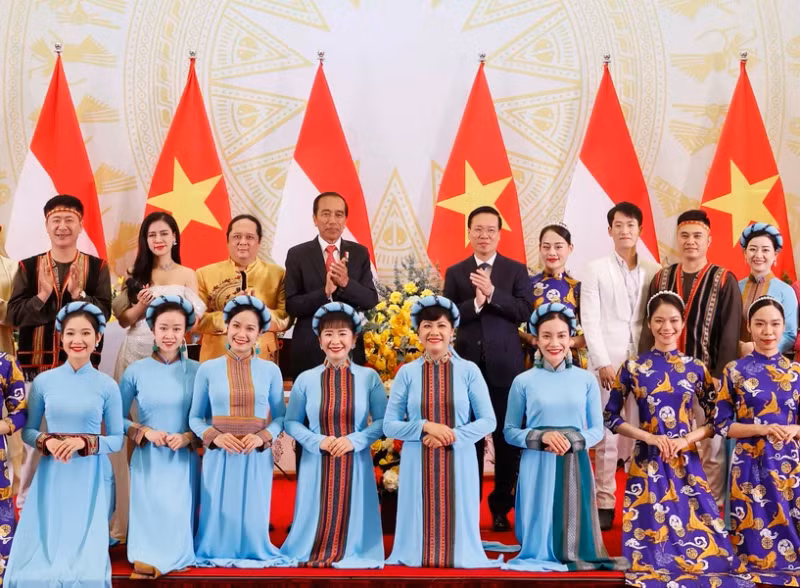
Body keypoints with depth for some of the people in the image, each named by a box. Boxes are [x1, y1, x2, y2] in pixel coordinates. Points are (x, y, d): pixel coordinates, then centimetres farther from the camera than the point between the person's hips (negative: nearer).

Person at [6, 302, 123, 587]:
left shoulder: (107, 385, -1)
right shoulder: (44, 381, 2)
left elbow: (117, 440, 1)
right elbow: (27, 431, 8)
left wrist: (84, 442, -16)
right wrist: (47, 442, -14)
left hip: (90, 478, -1)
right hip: (52, 476, 1)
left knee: (87, 562, -3)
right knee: (41, 554, -1)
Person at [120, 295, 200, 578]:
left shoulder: (197, 372, 0)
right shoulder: (135, 371, 0)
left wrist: (188, 437, -13)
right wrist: (146, 432, -11)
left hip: (184, 460, 0)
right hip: (147, 459, 0)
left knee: (178, 515, -4)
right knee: (150, 513, -8)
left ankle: (170, 558, 12)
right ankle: (148, 559, 6)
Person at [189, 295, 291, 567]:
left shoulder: (270, 370, 2)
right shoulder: (208, 369, 0)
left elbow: (280, 416, 6)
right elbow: (195, 417, 5)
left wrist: (263, 437, -13)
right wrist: (214, 436, -13)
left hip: (257, 457, 0)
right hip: (219, 456, 0)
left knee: (252, 519, 6)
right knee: (220, 517, 4)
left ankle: (255, 553, 27)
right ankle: (217, 554, 25)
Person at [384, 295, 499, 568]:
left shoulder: (468, 370, 0)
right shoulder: (407, 373, 1)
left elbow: (488, 421, -2)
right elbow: (389, 426, 0)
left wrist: (451, 436, -14)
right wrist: (426, 427, -15)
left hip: (459, 463, 0)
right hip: (418, 464, 0)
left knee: (458, 524, 6)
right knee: (421, 525, 6)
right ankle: (419, 556, 26)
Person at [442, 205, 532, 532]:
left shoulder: (516, 270, 6)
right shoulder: (455, 273, 7)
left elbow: (525, 311, -7)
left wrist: (492, 293, -17)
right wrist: (475, 302, -16)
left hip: (505, 363, 0)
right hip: (467, 363, 1)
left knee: (506, 436, 4)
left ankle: (501, 506, 16)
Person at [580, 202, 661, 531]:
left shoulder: (654, 271, 9)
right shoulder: (595, 270, 5)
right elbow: (590, 321, -1)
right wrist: (603, 363, -9)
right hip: (608, 363, -1)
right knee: (607, 435, -1)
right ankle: (605, 503, 6)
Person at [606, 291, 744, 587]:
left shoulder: (696, 368, 4)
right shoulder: (632, 367, 0)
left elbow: (716, 420, 7)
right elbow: (610, 417, 1)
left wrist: (687, 439, -10)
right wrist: (649, 436, -11)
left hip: (686, 462, 1)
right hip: (648, 462, -1)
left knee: (695, 534, -3)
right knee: (650, 533, -3)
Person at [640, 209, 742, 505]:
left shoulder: (724, 281, -2)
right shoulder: (661, 278, 8)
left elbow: (730, 334, -5)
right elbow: (648, 327, 8)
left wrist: (719, 375, -12)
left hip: (707, 377, -3)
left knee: (711, 443, 3)